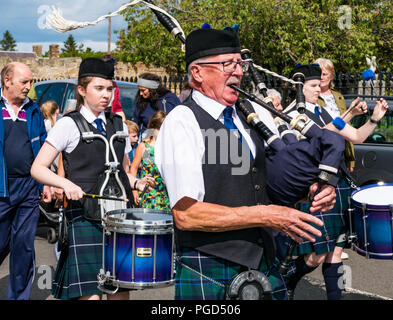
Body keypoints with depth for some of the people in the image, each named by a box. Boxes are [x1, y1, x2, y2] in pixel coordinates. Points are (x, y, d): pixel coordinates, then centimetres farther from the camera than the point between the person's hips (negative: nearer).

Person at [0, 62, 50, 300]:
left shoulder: (34, 111, 12)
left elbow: (43, 148, 16)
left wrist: (46, 183, 10)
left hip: (29, 187, 3)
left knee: (24, 246, 6)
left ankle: (19, 296, 17)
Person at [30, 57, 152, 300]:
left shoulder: (118, 125, 14)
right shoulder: (68, 125, -1)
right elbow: (38, 168, -3)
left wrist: (136, 182, 2)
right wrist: (66, 183, -20)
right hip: (85, 216, -5)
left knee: (121, 289, 4)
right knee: (90, 293, -8)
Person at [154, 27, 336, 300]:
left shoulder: (257, 115, 7)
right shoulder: (182, 122, -13)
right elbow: (186, 214, -20)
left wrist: (315, 189, -4)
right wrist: (265, 215, -18)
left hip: (265, 263, 6)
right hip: (209, 273, -6)